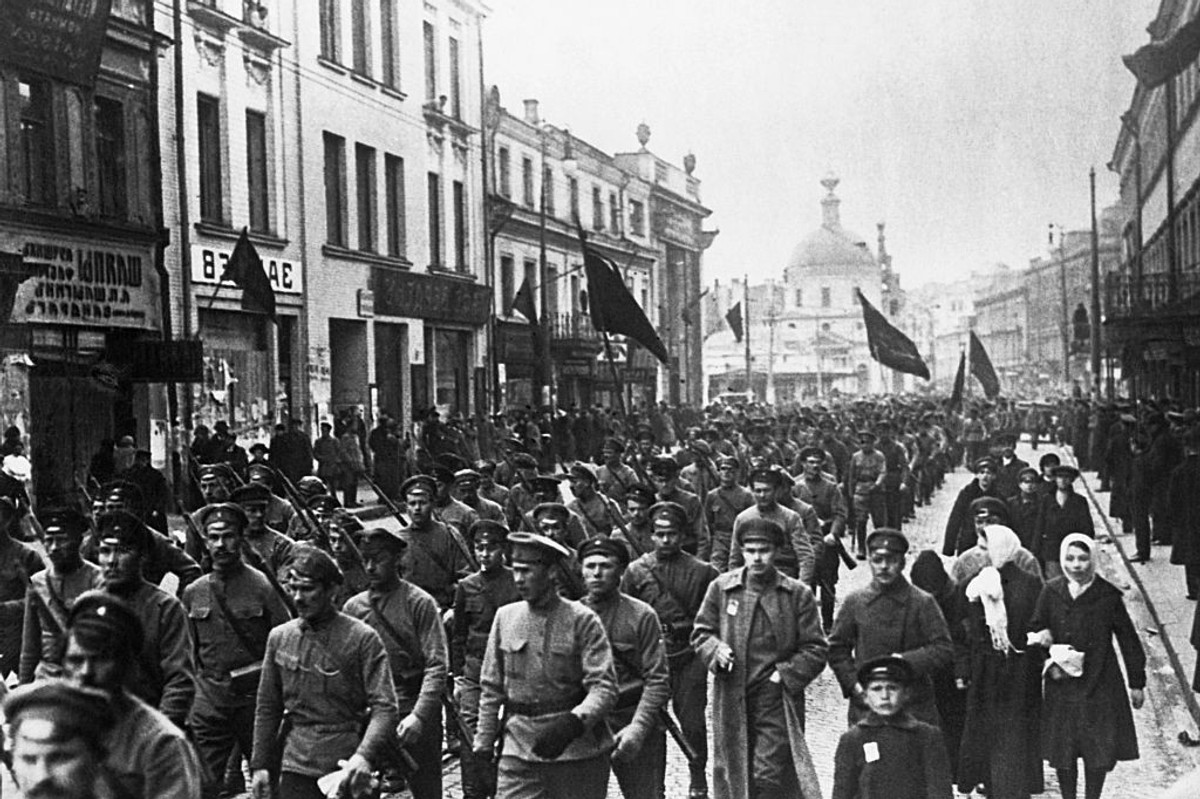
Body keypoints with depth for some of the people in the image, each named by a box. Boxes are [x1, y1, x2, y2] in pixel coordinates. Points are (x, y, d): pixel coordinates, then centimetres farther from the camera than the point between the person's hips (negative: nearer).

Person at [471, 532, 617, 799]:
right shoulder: (505, 617, 6)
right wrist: (483, 742, 11)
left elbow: (604, 688, -14)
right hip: (518, 750, 3)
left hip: (576, 751, -3)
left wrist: (572, 723, -30)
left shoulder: (582, 620, -7)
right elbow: (491, 687, 13)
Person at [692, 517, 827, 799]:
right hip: (731, 701, 2)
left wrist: (785, 674, -10)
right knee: (730, 773, 12)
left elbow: (815, 649, 1)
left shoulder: (798, 594, -1)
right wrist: (715, 649, -10)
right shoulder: (721, 588, 4)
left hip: (776, 702, -2)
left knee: (769, 776, -6)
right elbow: (701, 633, 11)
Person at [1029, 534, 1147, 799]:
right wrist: (1048, 660, -11)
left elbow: (1127, 639, 0)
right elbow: (1035, 631, 7)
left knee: (1099, 752, 4)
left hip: (1100, 684, -1)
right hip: (1061, 684, 1)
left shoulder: (1108, 595, -8)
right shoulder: (1051, 592, -3)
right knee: (1062, 751, 7)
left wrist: (1137, 682, 3)